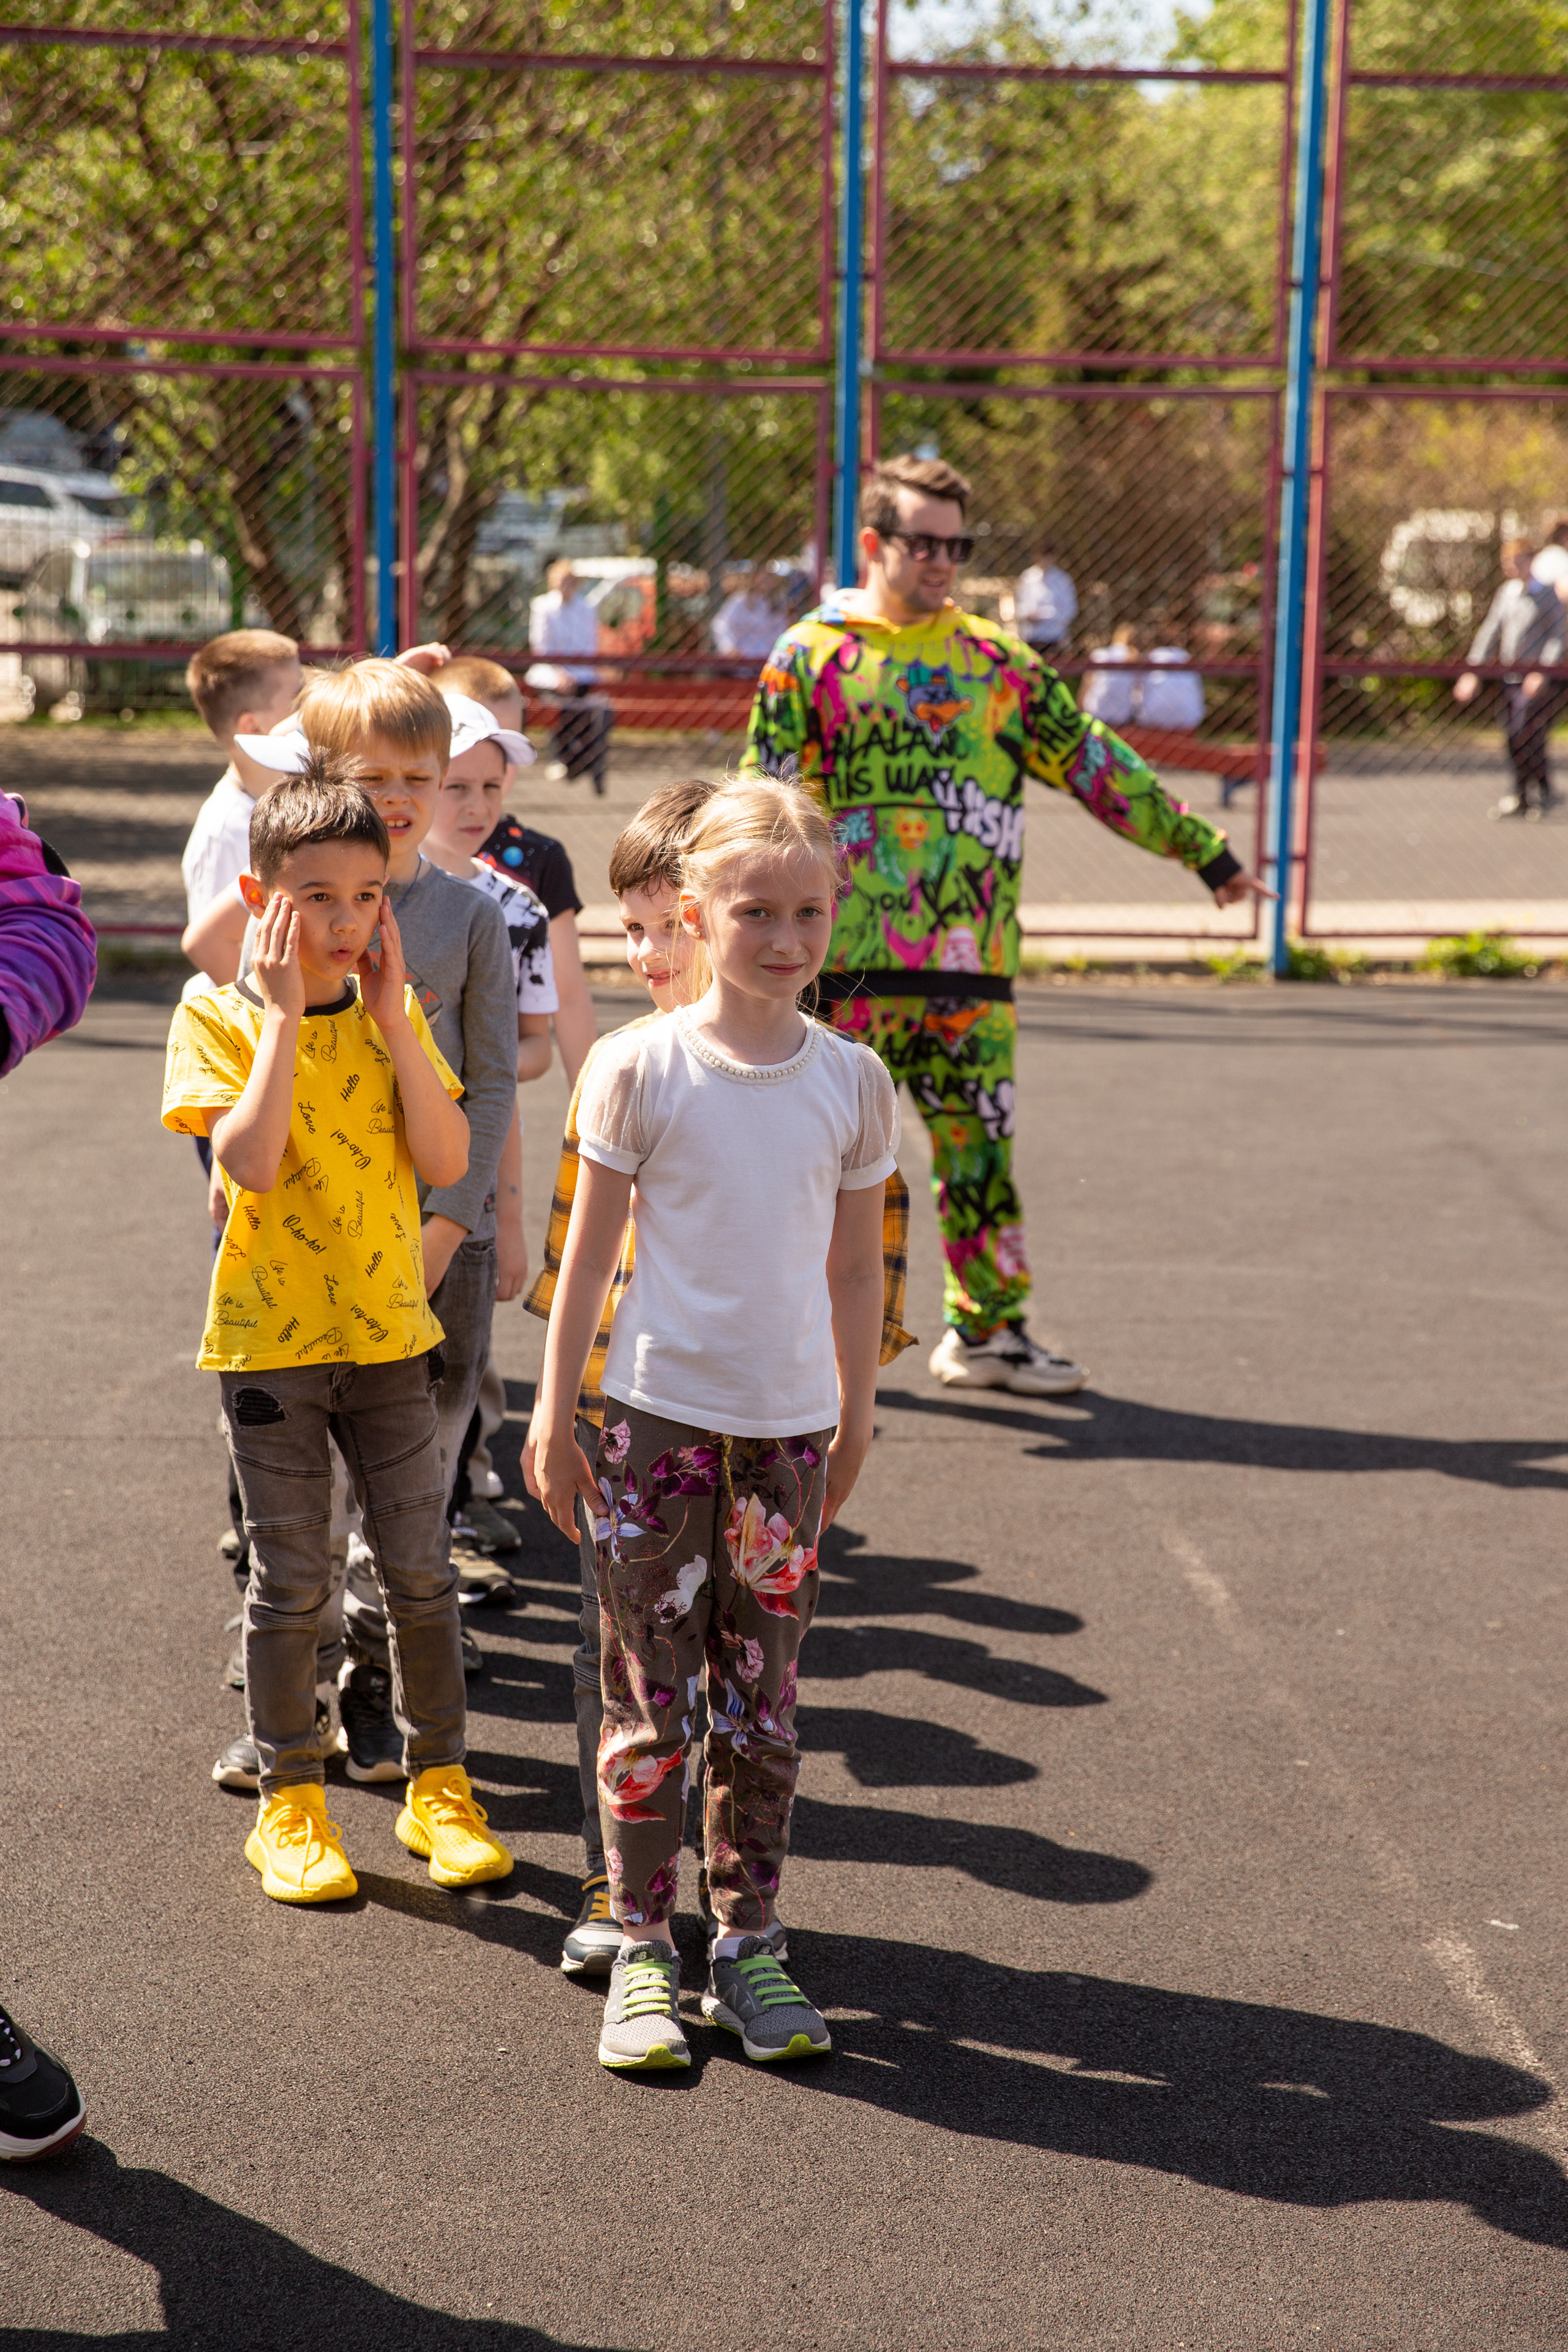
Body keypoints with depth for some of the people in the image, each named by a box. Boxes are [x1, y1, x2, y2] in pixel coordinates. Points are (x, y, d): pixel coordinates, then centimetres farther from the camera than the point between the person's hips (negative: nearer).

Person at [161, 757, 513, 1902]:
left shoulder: (395, 1015, 3)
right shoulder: (221, 1018, -8)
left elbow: (446, 1163, -9)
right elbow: (253, 1162, -24)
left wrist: (391, 1020, -13)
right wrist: (287, 1014, -23)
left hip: (391, 1332, 3)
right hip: (273, 1335, -3)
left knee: (422, 1570, 8)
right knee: (292, 1583, 5)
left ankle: (438, 1783, 23)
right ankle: (289, 1800, 20)